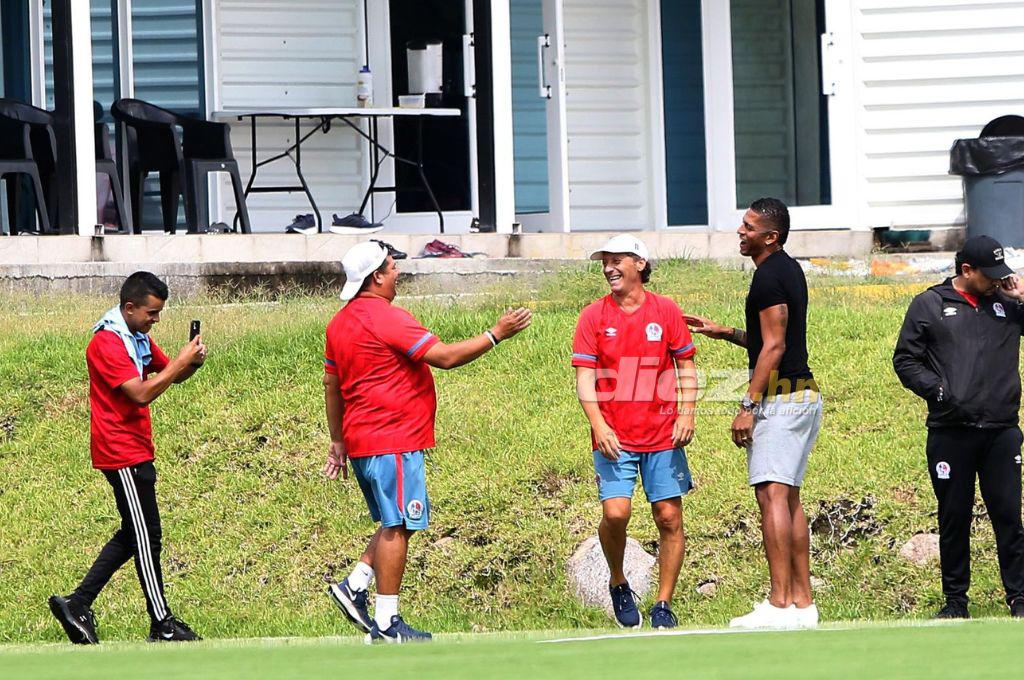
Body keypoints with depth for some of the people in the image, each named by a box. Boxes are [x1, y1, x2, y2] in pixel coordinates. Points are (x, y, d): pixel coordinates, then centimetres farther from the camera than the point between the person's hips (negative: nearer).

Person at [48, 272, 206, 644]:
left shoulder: (139, 338, 13)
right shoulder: (107, 344, -18)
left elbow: (170, 373, 19)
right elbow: (142, 393, -25)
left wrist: (192, 362, -3)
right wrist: (182, 361, -20)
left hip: (136, 451, 10)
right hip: (123, 455, -10)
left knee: (133, 536, 14)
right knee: (146, 539, -4)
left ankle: (77, 604, 15)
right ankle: (162, 625, 2)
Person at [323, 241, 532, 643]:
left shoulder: (340, 323, 13)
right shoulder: (386, 318, -15)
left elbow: (331, 385, 19)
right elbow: (445, 357, -19)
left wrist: (338, 441, 26)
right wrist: (496, 335, -9)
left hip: (361, 442, 9)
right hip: (394, 443, -9)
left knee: (396, 525, 19)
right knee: (397, 528, -5)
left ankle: (354, 586, 8)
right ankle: (386, 622, -4)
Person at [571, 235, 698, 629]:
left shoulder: (666, 311, 5)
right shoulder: (593, 316, 2)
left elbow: (686, 367, 10)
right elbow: (584, 377, -1)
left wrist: (686, 414, -3)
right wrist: (599, 425, -14)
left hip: (662, 435, 1)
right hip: (614, 438, -1)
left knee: (669, 518, -1)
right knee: (615, 513, -14)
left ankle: (663, 605, 8)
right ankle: (618, 584, 12)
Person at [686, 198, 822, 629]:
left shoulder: (769, 276, -13)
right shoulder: (789, 270, 18)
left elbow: (773, 347, -18)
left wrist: (748, 406, -18)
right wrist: (725, 333, 23)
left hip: (779, 398, -11)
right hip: (803, 395, 11)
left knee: (771, 495, -14)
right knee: (789, 498, 12)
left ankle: (780, 604, -20)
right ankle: (803, 603, 11)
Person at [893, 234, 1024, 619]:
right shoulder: (929, 306, 6)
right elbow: (905, 360, 5)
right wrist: (935, 389, -9)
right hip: (950, 434, -1)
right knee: (954, 519, 5)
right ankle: (955, 599, 13)